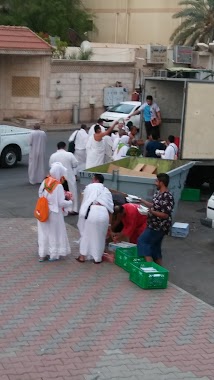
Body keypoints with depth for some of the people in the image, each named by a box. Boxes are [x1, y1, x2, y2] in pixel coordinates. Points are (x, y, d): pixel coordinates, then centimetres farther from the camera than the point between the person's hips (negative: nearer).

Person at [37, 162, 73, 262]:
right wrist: (70, 202, -2)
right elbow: (61, 202, -20)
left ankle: (42, 254, 24)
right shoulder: (58, 186, -21)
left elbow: (40, 195, 8)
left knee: (44, 232, 16)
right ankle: (54, 254, 19)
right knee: (54, 233, 11)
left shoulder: (45, 182, -4)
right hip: (54, 213, -5)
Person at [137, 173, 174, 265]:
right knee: (155, 247, 15)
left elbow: (165, 215, -25)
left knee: (142, 241, -9)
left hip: (159, 227, -10)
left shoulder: (167, 197, -22)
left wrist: (151, 212, -28)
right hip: (155, 225, 10)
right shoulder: (158, 193, 8)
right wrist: (141, 200, 22)